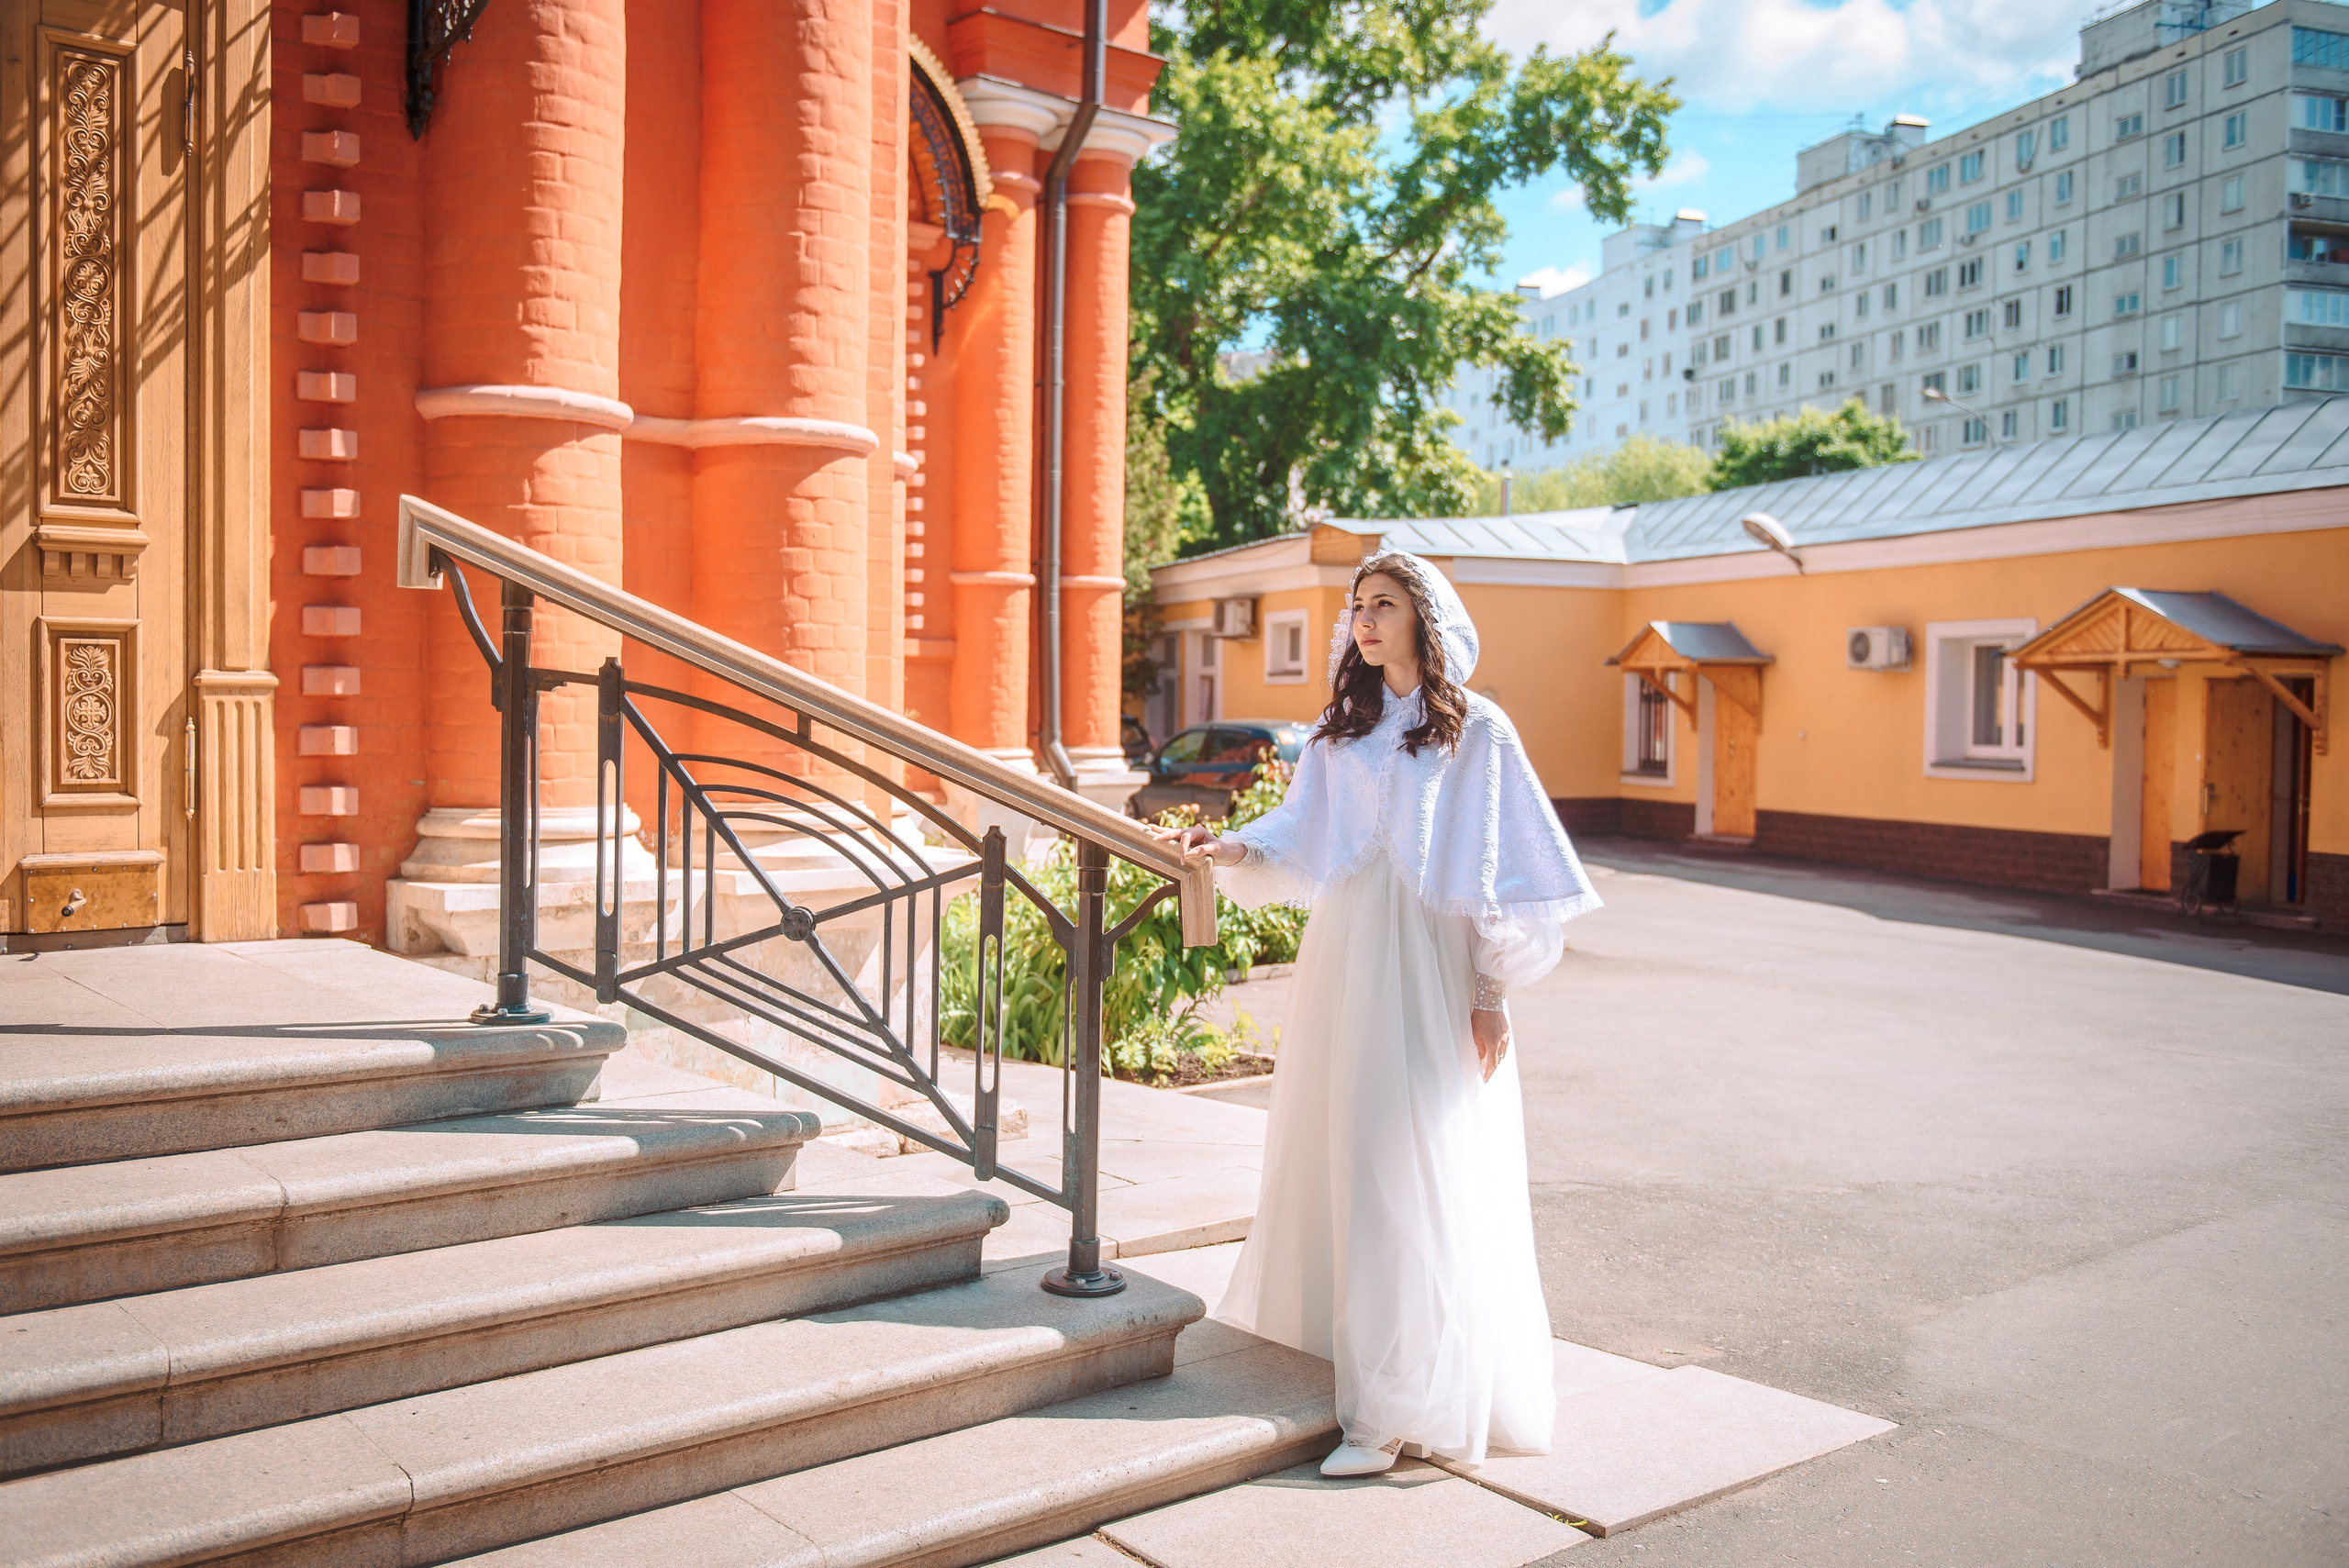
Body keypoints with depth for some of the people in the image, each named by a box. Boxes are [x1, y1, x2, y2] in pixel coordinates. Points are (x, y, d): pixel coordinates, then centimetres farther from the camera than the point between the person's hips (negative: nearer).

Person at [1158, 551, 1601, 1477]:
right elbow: (1301, 838, 7)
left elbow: (1502, 869, -5)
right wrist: (1231, 850, -12)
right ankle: (1339, 1322, 28)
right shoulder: (1342, 730, 13)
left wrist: (1494, 994, -9)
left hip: (1429, 969, -5)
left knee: (1417, 1172, -7)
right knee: (1339, 1152, 11)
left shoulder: (1477, 732, -3)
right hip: (1343, 958, 6)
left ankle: (1405, 1405, -4)